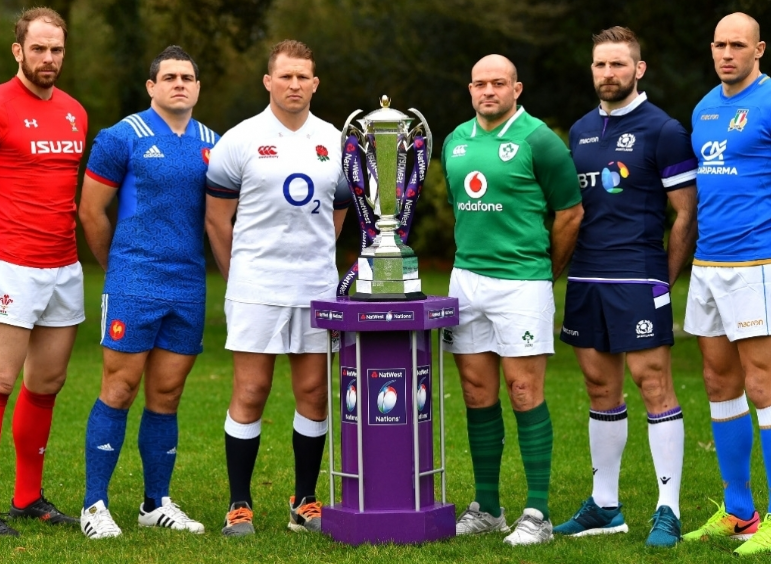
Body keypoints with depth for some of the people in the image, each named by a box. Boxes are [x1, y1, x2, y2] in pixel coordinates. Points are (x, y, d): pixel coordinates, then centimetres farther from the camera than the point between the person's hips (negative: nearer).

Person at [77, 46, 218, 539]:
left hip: (189, 288, 4)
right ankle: (95, 504, 1)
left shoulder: (212, 144, 10)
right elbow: (92, 210, 1)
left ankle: (158, 504, 17)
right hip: (133, 288, -4)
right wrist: (118, 266, 9)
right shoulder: (123, 138, -4)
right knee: (120, 390, -5)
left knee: (166, 396, 9)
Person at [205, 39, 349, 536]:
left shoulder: (335, 142, 10)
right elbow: (217, 218, 4)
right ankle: (240, 505, 4)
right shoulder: (239, 141, -1)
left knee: (314, 392, 5)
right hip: (256, 287, -3)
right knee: (251, 393, -3)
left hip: (317, 287, 4)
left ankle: (305, 504, 14)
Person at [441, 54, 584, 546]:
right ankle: (487, 507, 17)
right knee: (478, 395, 8)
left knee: (525, 394, -6)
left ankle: (538, 513, -1)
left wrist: (546, 272, 6)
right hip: (465, 279, 6)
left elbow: (570, 213, -3)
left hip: (521, 282, -6)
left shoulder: (538, 140, -7)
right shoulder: (455, 142, 12)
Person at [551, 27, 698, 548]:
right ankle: (604, 506, 20)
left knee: (654, 384, -6)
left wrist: (666, 278, -4)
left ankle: (668, 510, -2)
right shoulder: (581, 131, 14)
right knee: (601, 387, 11)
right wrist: (566, 267, 14)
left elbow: (687, 214, -4)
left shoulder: (663, 131, -5)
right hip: (586, 279, 7)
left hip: (638, 278, -6)